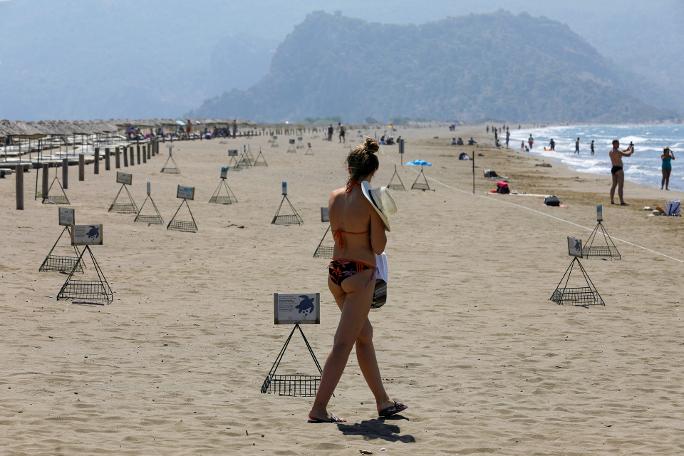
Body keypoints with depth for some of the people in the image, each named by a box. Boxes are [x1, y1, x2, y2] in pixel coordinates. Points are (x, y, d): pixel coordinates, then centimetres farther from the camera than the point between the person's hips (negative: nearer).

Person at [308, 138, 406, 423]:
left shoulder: (335, 197, 2)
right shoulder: (370, 202, -14)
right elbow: (378, 247, -12)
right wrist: (382, 219, 3)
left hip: (336, 272, 7)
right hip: (360, 274, -7)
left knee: (364, 335, 19)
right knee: (343, 344, -4)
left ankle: (383, 402, 29)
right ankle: (318, 409, -7)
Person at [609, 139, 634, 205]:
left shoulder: (610, 152, 12)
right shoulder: (617, 151, -16)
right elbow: (627, 155, -18)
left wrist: (627, 149, 23)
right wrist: (631, 150, 2)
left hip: (613, 169, 9)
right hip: (618, 169, -9)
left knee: (614, 185, 16)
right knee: (620, 186, -9)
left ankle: (612, 200, 17)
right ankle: (622, 202, -13)